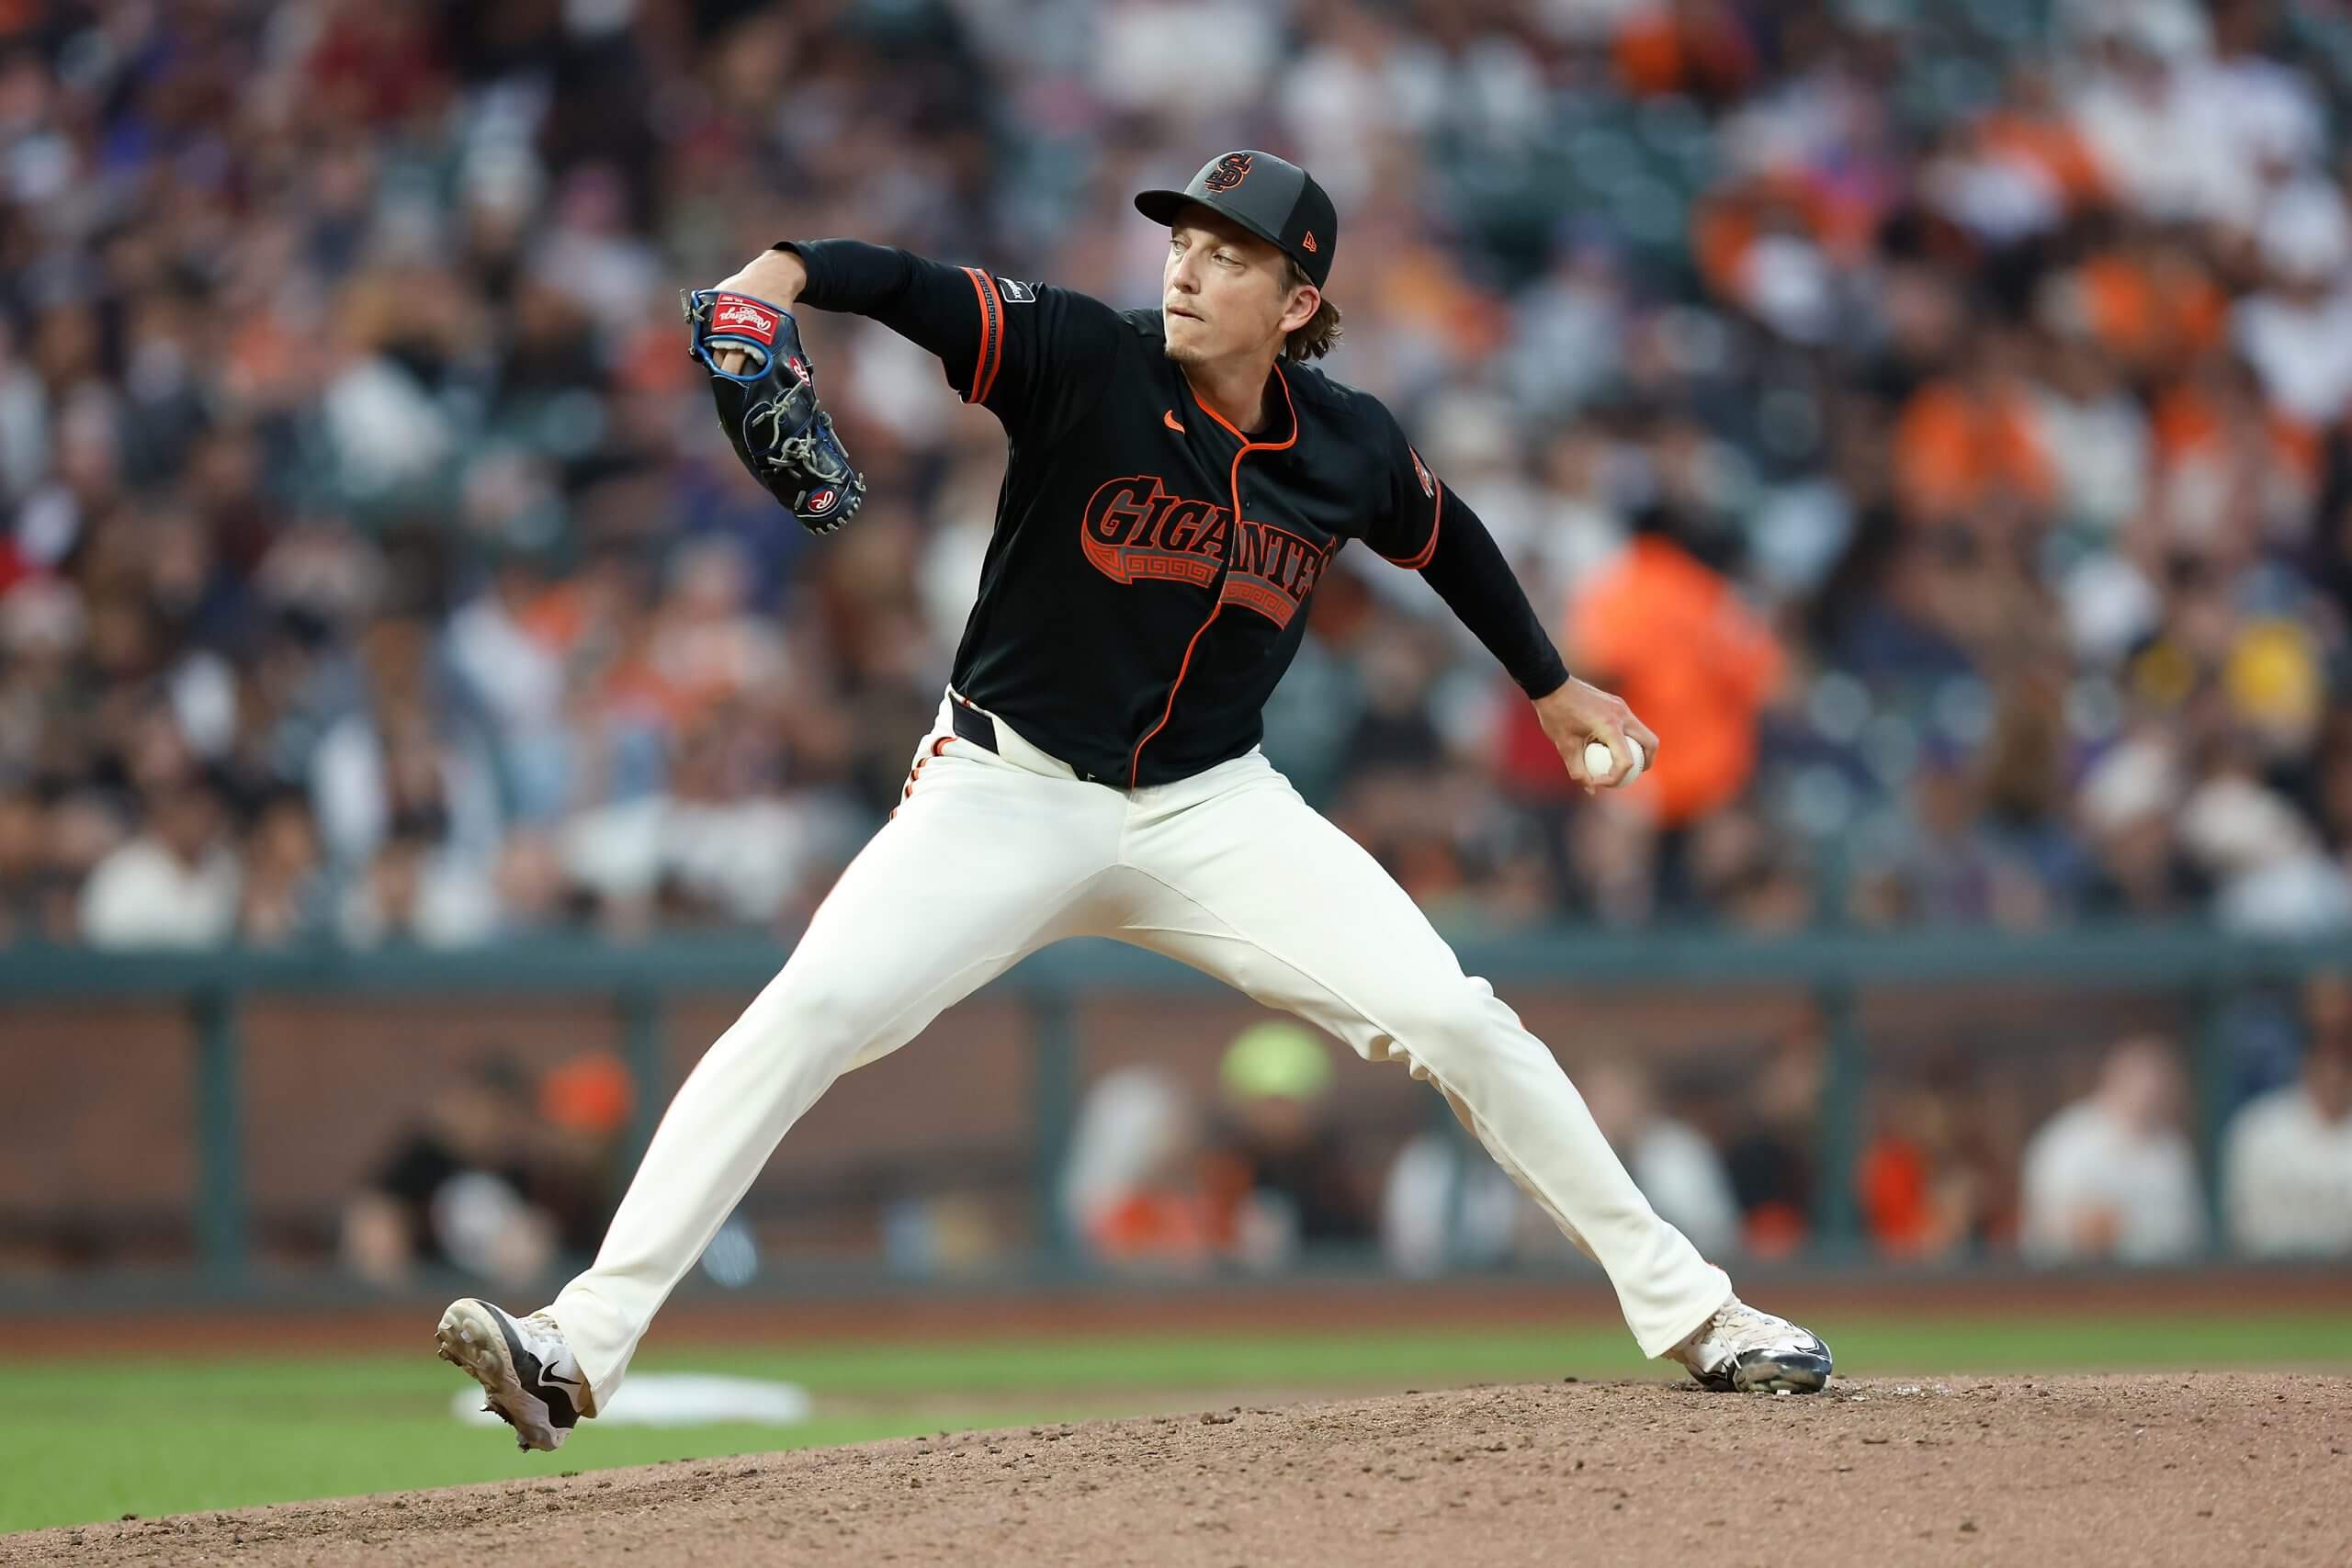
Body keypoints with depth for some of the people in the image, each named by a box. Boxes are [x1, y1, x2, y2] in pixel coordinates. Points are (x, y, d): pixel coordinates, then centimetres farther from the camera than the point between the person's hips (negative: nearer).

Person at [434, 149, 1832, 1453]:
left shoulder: (1350, 451, -3)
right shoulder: (1086, 365, -14)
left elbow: (1443, 535, 19)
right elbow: (914, 290, -29)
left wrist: (1550, 683, 30)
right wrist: (783, 271, -49)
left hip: (1215, 810, 3)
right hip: (1009, 795, -3)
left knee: (1459, 1023, -6)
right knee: (807, 1015, -23)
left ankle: (1690, 1313, 10)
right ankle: (581, 1348, -25)